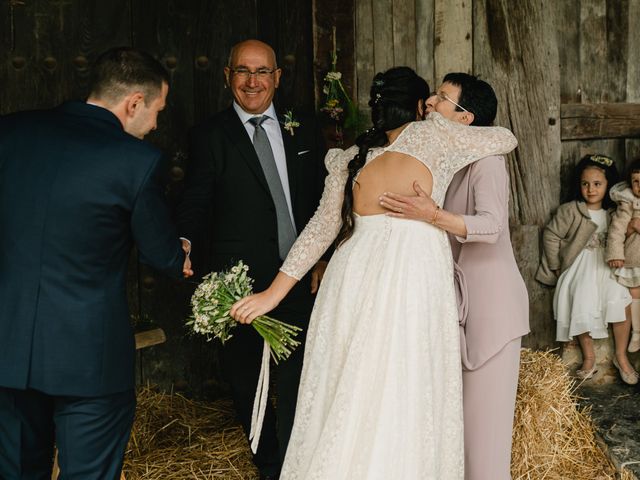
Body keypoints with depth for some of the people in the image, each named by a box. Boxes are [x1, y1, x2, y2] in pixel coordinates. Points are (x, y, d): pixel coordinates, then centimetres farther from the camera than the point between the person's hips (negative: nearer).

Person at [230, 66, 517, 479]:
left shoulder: (351, 157, 17)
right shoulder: (432, 135, 8)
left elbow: (322, 227, 13)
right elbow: (506, 139, 19)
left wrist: (274, 291, 16)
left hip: (355, 274, 4)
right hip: (414, 276, -4)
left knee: (348, 400, 8)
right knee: (403, 403, 0)